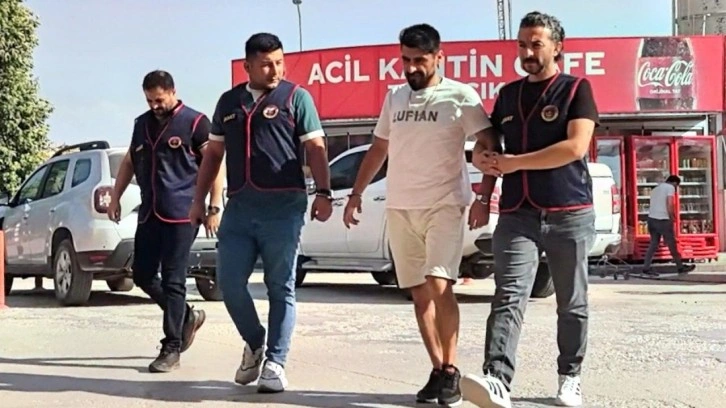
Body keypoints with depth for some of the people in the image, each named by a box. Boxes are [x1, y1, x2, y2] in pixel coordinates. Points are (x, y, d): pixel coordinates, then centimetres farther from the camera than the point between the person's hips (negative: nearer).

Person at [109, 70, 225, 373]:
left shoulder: (194, 122, -3)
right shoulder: (142, 124, 15)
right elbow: (129, 162, 25)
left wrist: (215, 207, -12)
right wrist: (115, 198, 18)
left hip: (181, 214, -7)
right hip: (149, 213, 7)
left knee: (172, 282, -5)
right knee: (142, 275, 7)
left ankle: (171, 349, 2)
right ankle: (187, 317, 27)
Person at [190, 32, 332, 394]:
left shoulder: (296, 97, 3)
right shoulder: (228, 102, 15)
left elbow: (315, 148, -2)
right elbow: (213, 153, 20)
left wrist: (323, 193, -13)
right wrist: (199, 200, 15)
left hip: (283, 206, -4)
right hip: (238, 207, 4)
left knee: (280, 287, 0)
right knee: (229, 282, 2)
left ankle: (275, 364, 5)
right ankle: (254, 344, 24)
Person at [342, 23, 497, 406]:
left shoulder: (460, 96, -4)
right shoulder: (394, 97, 12)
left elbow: (490, 148, -7)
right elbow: (378, 150, 21)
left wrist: (483, 199, -17)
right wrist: (356, 194, 17)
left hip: (444, 205, -5)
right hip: (399, 208, 5)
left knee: (439, 286, -18)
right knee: (419, 292, 6)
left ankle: (450, 370, -8)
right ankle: (437, 369, 13)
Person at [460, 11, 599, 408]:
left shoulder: (576, 89, 2)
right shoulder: (507, 95, 16)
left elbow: (575, 147, -12)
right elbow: (490, 144, 27)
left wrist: (512, 162, -11)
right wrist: (484, 159, 1)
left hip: (569, 213, -2)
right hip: (517, 214, 3)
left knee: (572, 303, 7)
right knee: (508, 297, -14)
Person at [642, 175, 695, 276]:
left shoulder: (656, 188, 23)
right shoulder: (670, 187, -2)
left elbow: (653, 205, 17)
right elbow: (670, 205, -14)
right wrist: (672, 219, -5)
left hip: (651, 218, 7)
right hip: (662, 220, -7)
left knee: (653, 244, 9)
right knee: (672, 244, 3)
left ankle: (646, 268, 2)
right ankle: (680, 267, 12)